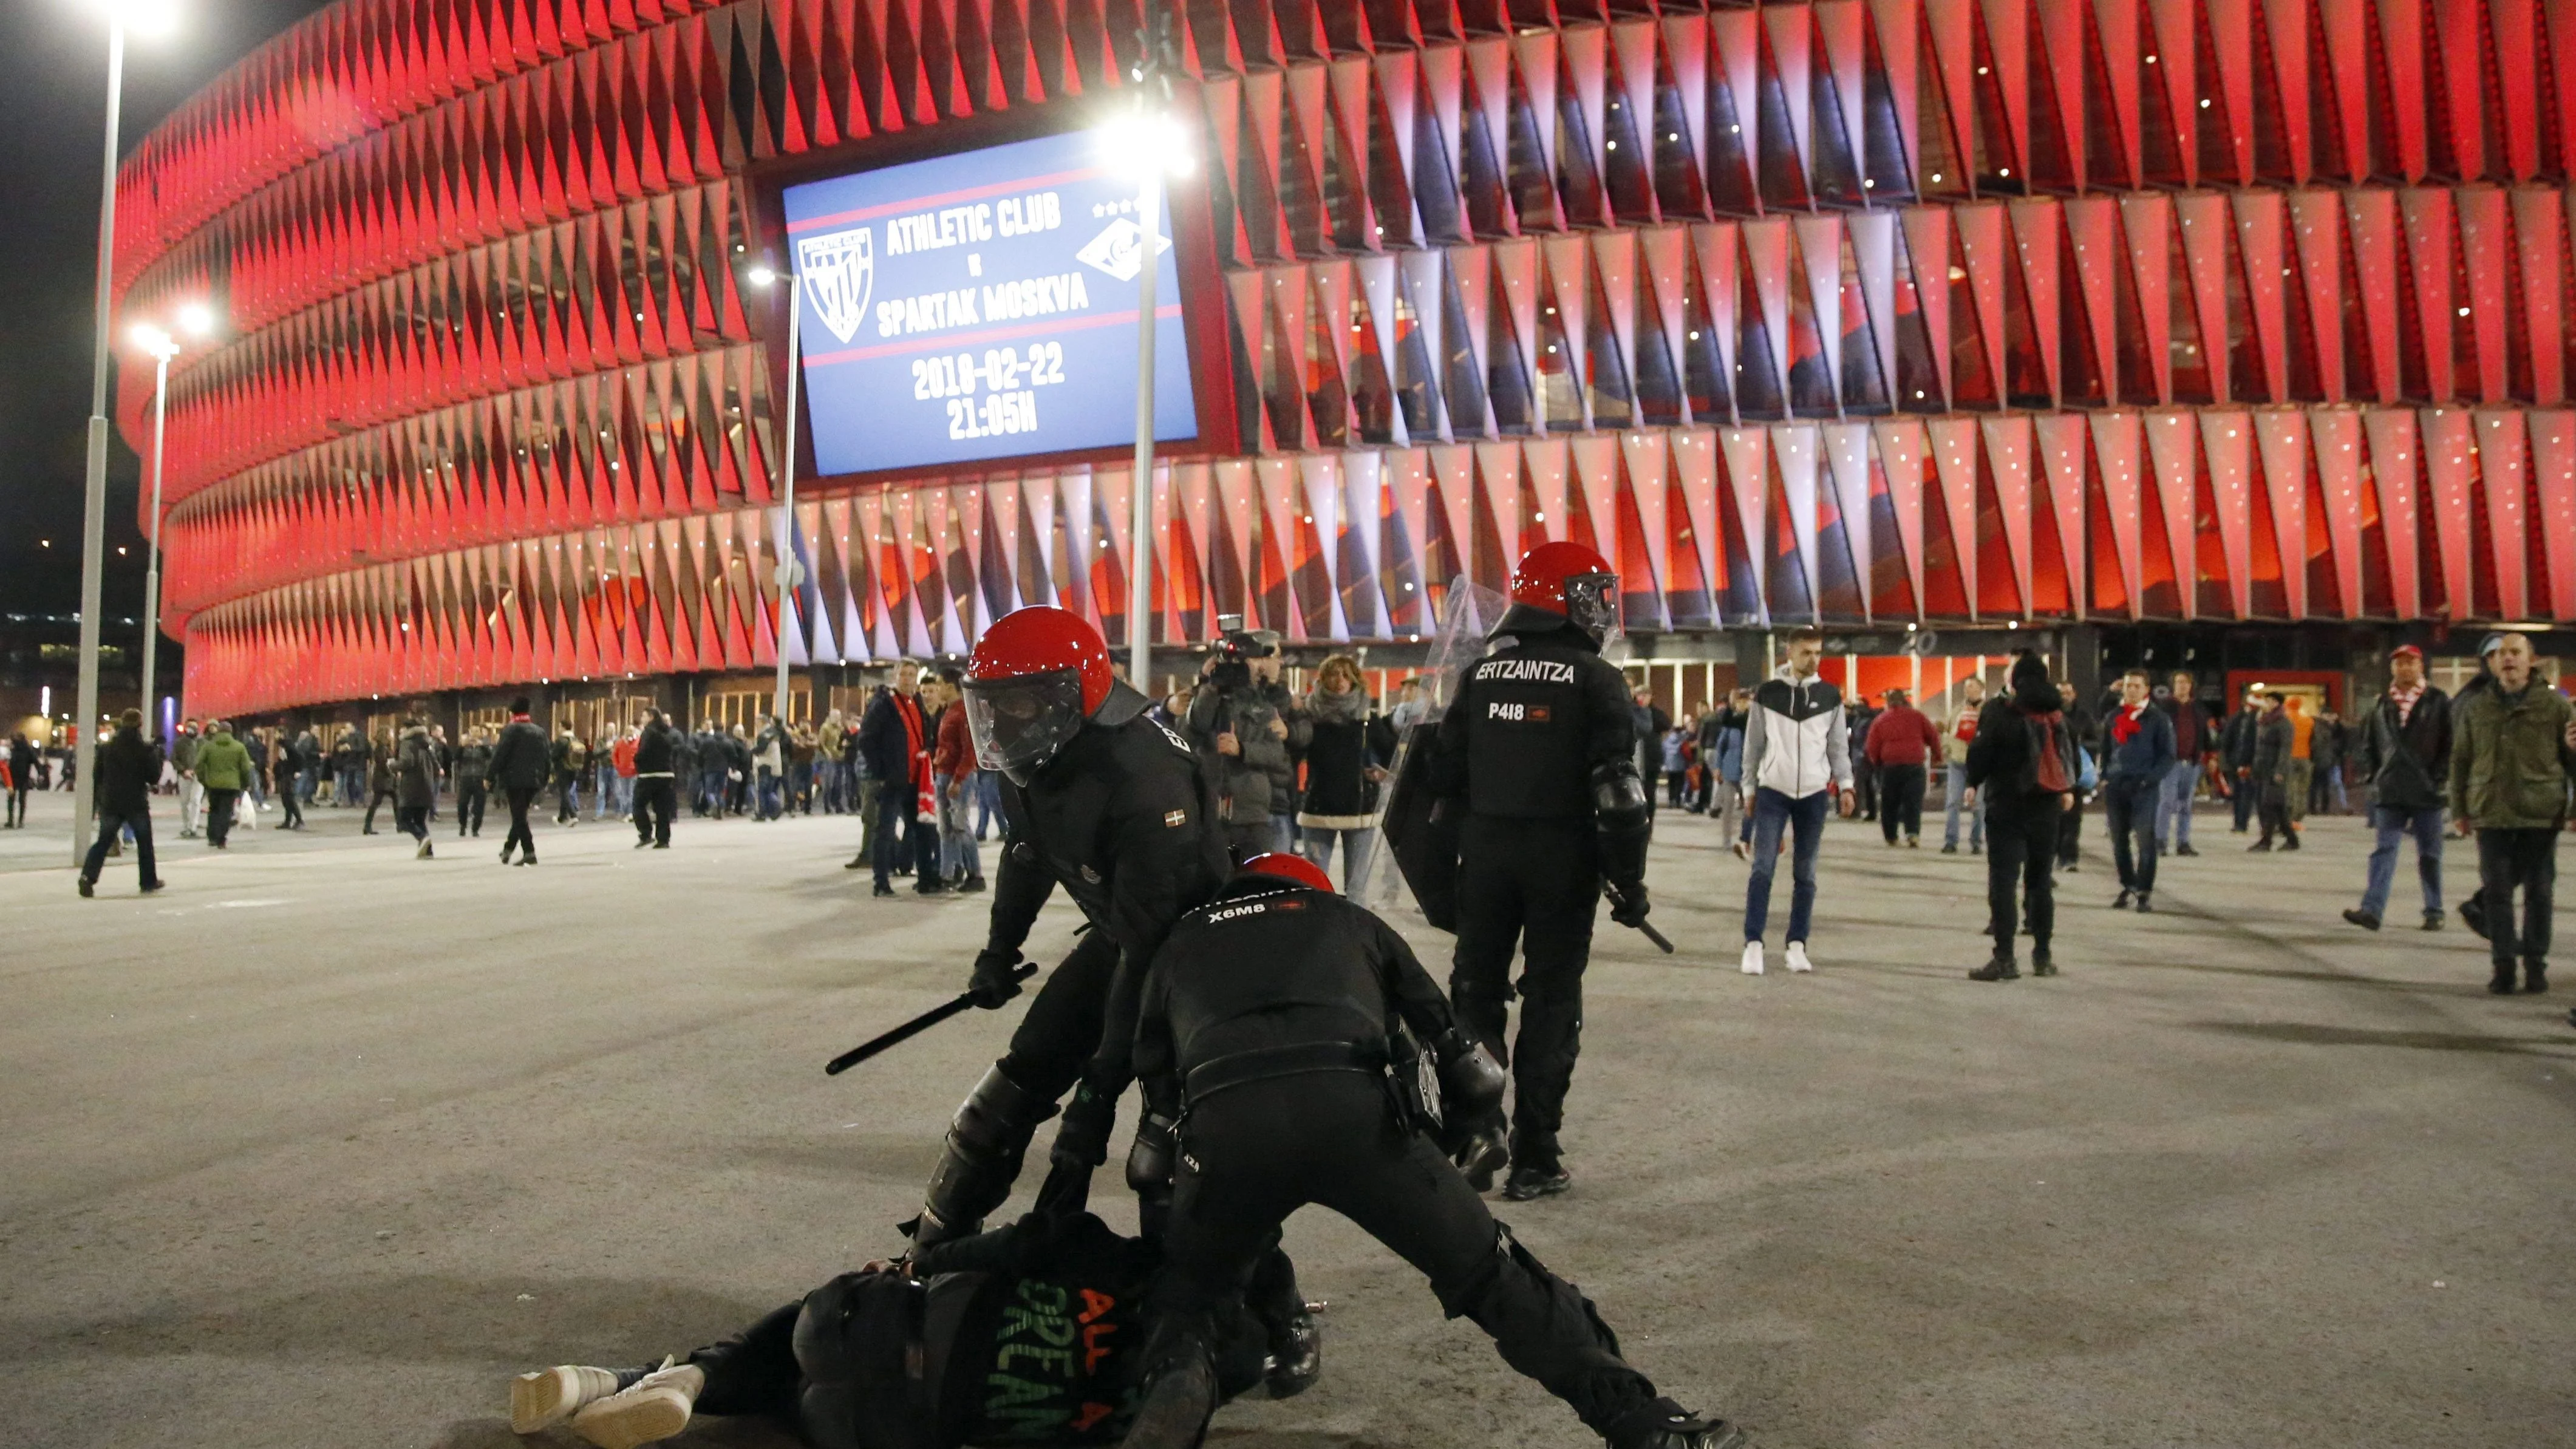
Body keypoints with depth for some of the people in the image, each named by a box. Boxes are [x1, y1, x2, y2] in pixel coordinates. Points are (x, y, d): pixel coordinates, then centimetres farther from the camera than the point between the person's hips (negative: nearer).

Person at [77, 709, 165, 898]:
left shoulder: (107, 747, 2)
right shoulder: (146, 749, -9)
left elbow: (97, 776, 6)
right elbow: (154, 778, -5)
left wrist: (96, 801, 14)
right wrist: (158, 757, 6)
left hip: (110, 804, 3)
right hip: (137, 804, -2)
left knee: (103, 842, 7)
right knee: (144, 843, 12)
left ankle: (88, 877, -12)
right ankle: (149, 881, 18)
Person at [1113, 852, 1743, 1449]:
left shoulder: (1177, 945, 35)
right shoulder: (1351, 920, 34)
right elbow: (1476, 1079, 29)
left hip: (1221, 1124, 1)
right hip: (1350, 1108, 0)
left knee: (1184, 1294, 27)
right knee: (1491, 1273, 17)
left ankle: (1176, 1384, -2)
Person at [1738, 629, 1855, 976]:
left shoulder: (1830, 696, 5)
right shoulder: (1767, 693, 1)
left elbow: (1838, 745, 10)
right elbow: (1753, 744, 6)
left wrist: (1845, 785, 0)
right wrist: (1750, 788, 6)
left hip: (1814, 793, 2)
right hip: (1772, 791, -2)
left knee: (1805, 873, 5)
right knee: (1763, 868, -7)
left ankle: (1797, 945, 11)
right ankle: (1753, 944, -5)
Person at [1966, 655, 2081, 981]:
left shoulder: (1999, 712, -9)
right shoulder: (2056, 715, 8)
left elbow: (1982, 752, -11)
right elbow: (2069, 754, 17)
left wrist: (1974, 783, 5)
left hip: (2006, 805, -5)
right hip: (2046, 807, 5)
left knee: (2003, 879, -7)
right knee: (2040, 880, 14)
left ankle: (2005, 957, -13)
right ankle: (2043, 955, 17)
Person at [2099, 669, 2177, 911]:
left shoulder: (2158, 719, 1)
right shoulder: (2114, 717, 14)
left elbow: (2167, 756, -1)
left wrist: (2149, 780, -13)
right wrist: (2105, 778, 7)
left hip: (2144, 788, -4)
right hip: (2115, 786, 4)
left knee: (2145, 839, -7)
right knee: (2119, 840, 7)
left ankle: (2145, 891, -2)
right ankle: (2127, 887, 18)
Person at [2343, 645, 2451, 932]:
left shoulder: (2438, 702, 0)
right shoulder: (2382, 705, 11)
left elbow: (2453, 742, -2)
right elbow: (2364, 741, 19)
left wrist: (2442, 777, -9)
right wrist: (2370, 773, 8)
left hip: (2426, 792, -3)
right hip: (2389, 792, 3)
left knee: (2429, 855, 8)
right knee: (2383, 850, -5)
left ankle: (2434, 912, 17)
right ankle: (2372, 909, -12)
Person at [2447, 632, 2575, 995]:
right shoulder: (2476, 707, 8)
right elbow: (2460, 761, 12)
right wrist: (2459, 810, 9)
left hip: (2541, 814, -1)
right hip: (2491, 814, 1)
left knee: (2538, 893, 6)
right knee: (2497, 891, 1)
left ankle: (2536, 964, 16)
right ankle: (2503, 965, 7)